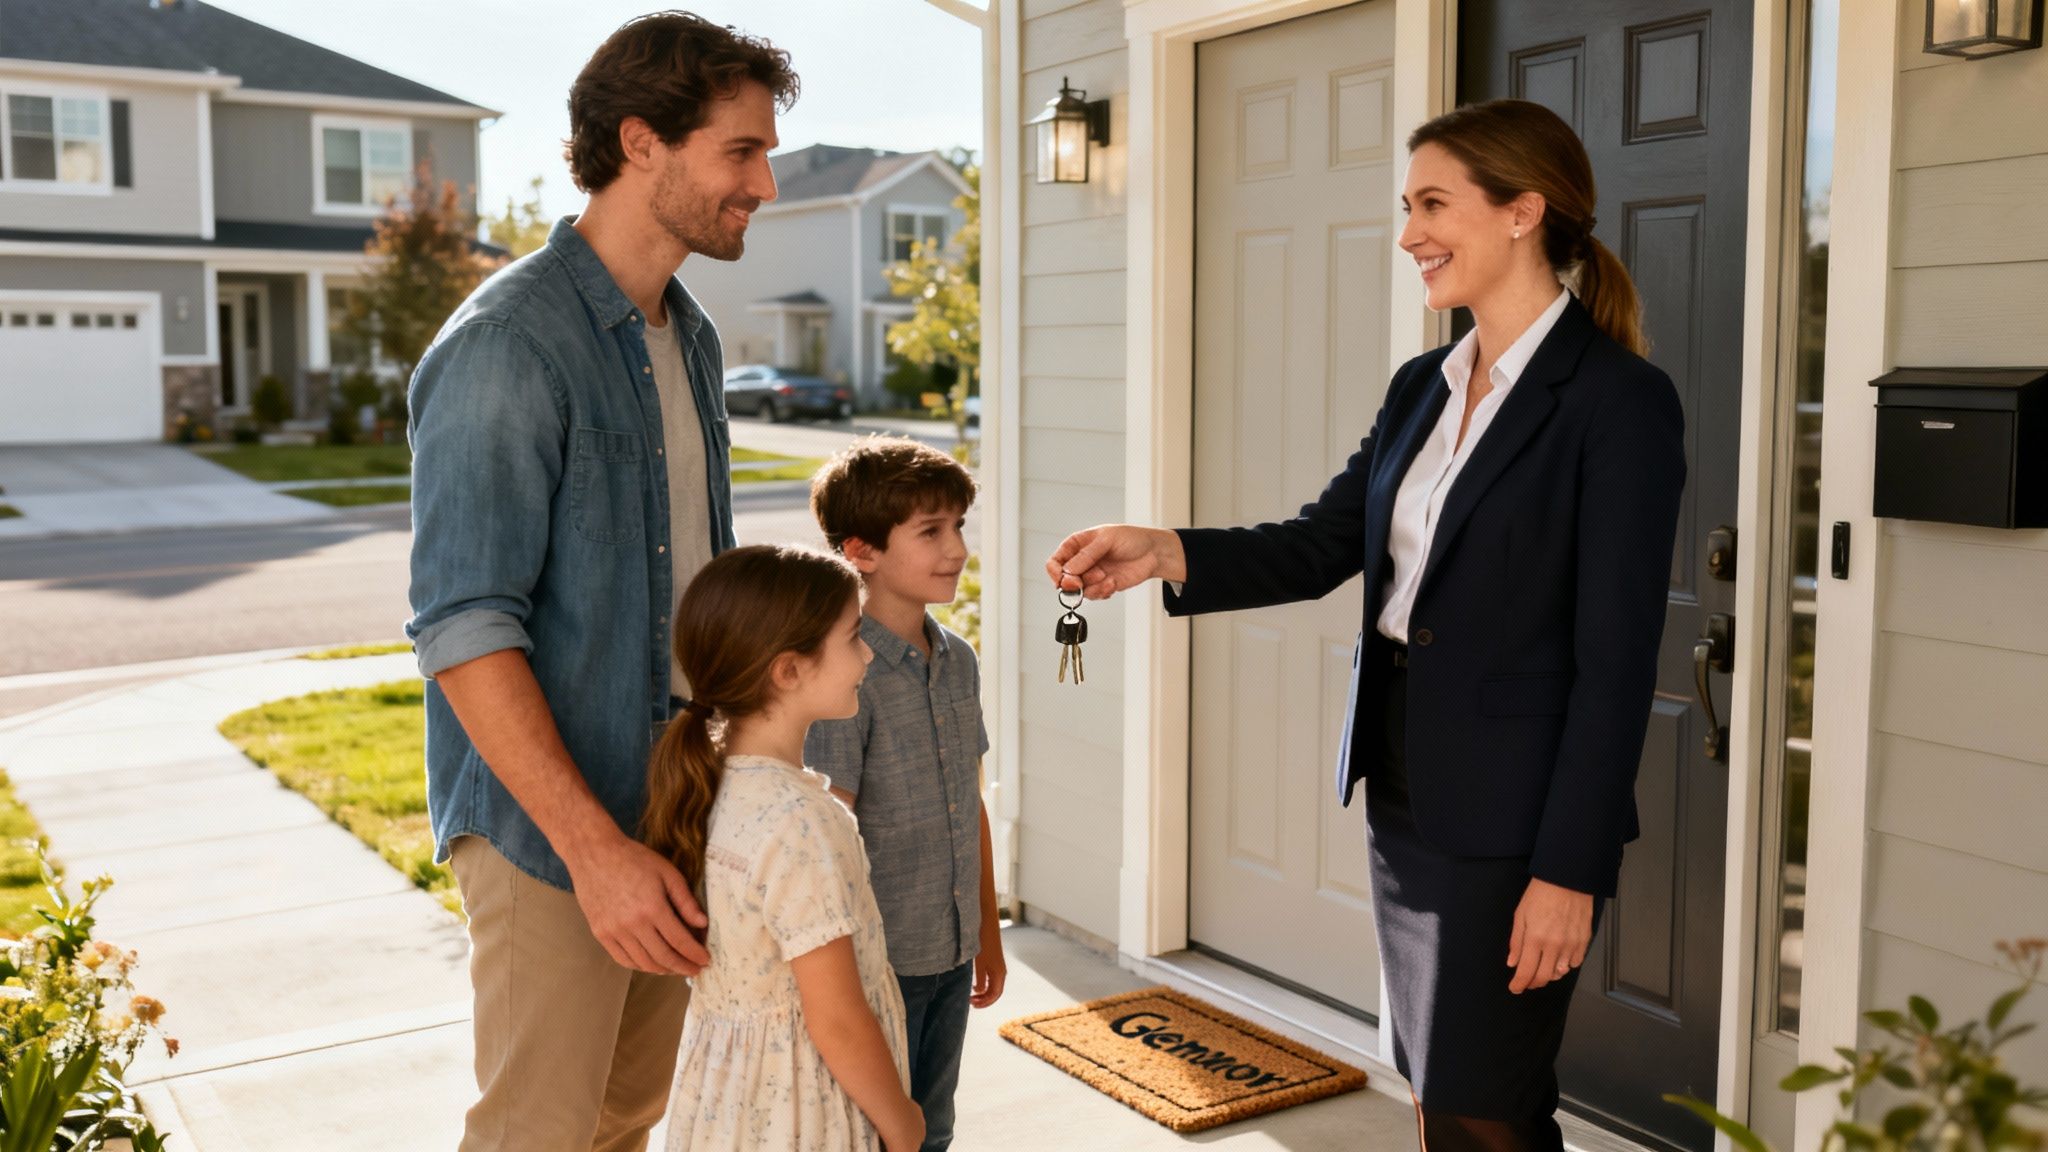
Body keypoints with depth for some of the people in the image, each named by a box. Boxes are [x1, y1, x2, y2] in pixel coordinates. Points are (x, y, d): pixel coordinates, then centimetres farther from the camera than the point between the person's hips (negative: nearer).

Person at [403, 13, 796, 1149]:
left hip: (675, 802, 8)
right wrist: (595, 847, -26)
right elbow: (463, 627, -22)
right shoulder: (507, 344, -18)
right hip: (551, 824, -8)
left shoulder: (690, 340, 10)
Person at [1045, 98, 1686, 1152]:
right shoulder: (1422, 387, 10)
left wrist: (1570, 870, -17)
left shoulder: (1619, 402, -13)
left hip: (1509, 817, -7)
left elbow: (1615, 658, -16)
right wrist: (1162, 551, -8)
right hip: (1402, 791, 7)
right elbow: (1320, 547, 8)